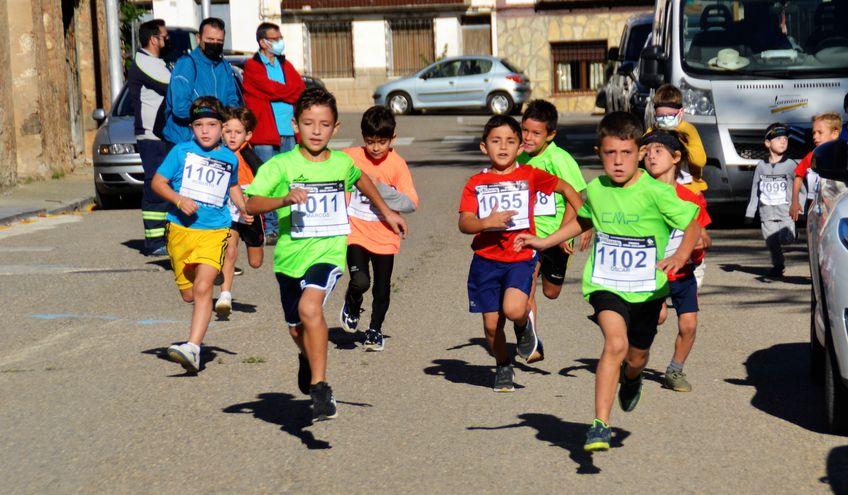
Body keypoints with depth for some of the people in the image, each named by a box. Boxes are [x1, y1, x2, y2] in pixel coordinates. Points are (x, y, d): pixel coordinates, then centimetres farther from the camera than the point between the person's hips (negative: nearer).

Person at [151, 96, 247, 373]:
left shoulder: (230, 159, 8)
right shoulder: (181, 152, 1)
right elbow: (158, 182, 2)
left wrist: (245, 209, 12)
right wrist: (179, 199, -14)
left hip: (214, 231, -1)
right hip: (181, 229, 1)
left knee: (203, 288, -19)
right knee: (188, 294, 10)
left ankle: (193, 348, -26)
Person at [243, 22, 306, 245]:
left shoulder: (285, 65, 20)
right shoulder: (252, 66, -1)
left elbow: (301, 90, 9)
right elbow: (272, 89, -13)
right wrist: (294, 93, 0)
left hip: (289, 132, 6)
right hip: (266, 133, -6)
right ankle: (270, 229, -1)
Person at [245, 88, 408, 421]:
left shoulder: (342, 163, 2)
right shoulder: (281, 166, -9)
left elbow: (360, 179, 26)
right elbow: (251, 205, -19)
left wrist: (386, 211, 31)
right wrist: (284, 199, -35)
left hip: (328, 251, -1)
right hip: (290, 254, 1)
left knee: (310, 307, -29)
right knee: (298, 329, 19)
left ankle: (319, 386, -22)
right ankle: (309, 359, 56)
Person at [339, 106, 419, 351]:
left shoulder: (397, 164, -7)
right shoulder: (350, 158, -5)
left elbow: (411, 202, -12)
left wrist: (381, 189, -21)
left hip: (385, 236, 1)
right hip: (356, 233, -1)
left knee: (382, 289, 9)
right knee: (360, 281, -19)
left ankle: (375, 329, 33)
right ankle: (352, 303, 14)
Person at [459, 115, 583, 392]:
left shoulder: (530, 175, 1)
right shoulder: (476, 184, 2)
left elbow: (566, 188, 13)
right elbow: (464, 224, -6)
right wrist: (487, 222, -26)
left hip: (521, 258, -2)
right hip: (486, 260, 2)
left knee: (513, 310, -27)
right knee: (492, 323, 5)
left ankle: (524, 324, 11)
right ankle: (503, 368, 32)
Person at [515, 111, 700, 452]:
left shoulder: (655, 192, -16)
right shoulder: (595, 190, -3)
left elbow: (692, 225, -10)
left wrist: (681, 255, -29)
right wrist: (545, 242, 19)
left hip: (647, 289, 0)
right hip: (606, 284, 0)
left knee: (637, 358, 18)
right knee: (616, 343, -26)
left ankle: (631, 379, 58)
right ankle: (600, 425, -24)